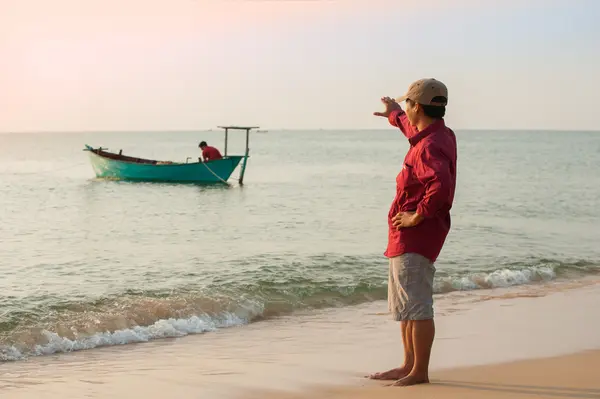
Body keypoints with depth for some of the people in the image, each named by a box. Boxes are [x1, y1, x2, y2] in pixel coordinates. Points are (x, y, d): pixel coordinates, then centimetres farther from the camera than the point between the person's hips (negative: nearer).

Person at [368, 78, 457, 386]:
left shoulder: (430, 146, -20)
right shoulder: (441, 135, 12)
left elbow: (441, 184, -38)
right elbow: (413, 128, 37)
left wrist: (418, 215, -26)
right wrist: (395, 115, 53)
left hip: (416, 237, -11)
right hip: (408, 237, 11)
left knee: (416, 306, -6)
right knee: (404, 306, 18)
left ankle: (420, 372, 0)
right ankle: (408, 366, 26)